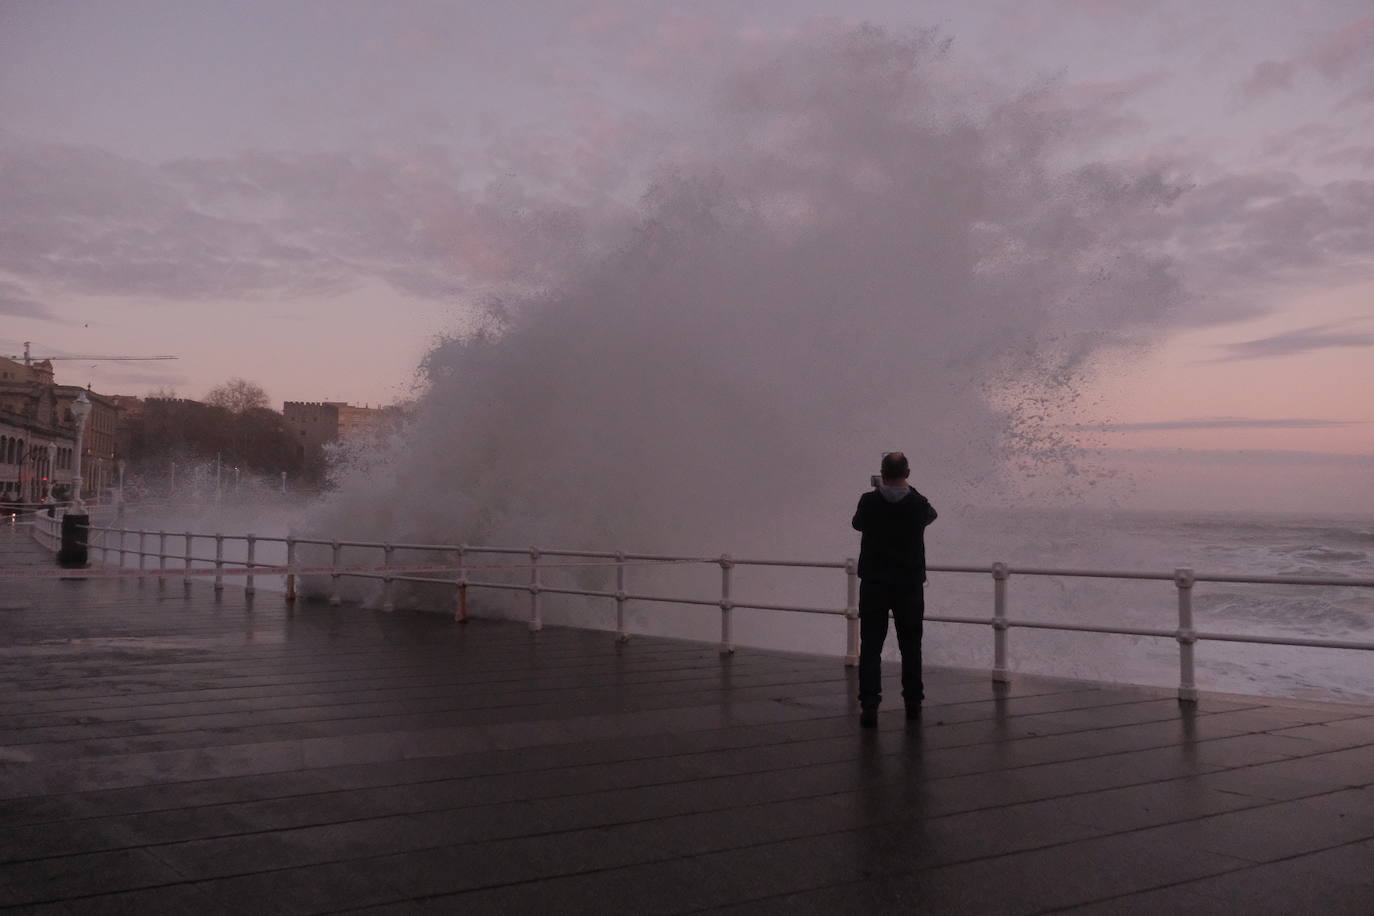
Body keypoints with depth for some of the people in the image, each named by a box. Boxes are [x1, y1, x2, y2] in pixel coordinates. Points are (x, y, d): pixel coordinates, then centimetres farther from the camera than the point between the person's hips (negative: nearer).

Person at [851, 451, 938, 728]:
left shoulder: (869, 501, -9)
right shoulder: (918, 503, -7)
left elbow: (857, 523, 12)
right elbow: (931, 515, 17)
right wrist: (908, 490, 28)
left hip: (874, 584, -1)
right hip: (909, 585, 1)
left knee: (870, 646, 1)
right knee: (910, 646, 14)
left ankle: (869, 704, -9)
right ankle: (913, 702, 23)